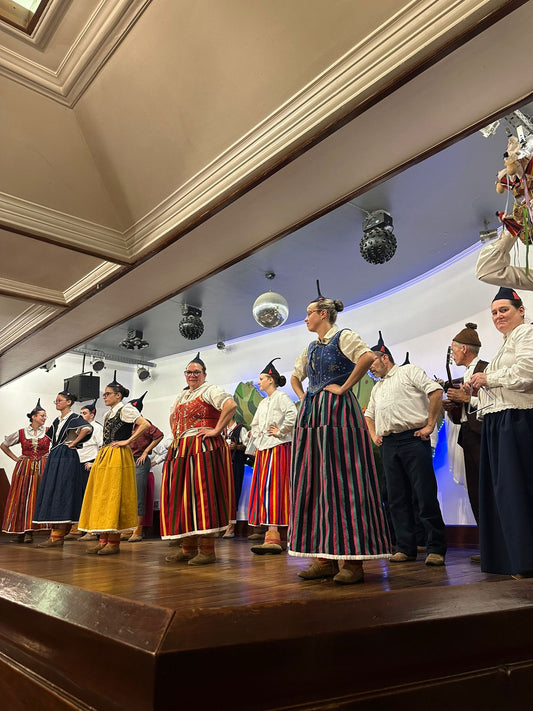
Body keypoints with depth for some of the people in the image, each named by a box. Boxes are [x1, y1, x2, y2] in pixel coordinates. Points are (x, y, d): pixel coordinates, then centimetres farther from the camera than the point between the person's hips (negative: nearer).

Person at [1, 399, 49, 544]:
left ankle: (29, 532, -2)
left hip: (42, 468, -1)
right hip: (24, 468, 1)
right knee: (21, 498, -1)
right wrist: (15, 458, 9)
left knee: (38, 498, -6)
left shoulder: (48, 432, 3)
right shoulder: (21, 433, 5)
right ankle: (20, 531, 5)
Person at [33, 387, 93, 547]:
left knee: (60, 493, -11)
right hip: (54, 458, 9)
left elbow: (88, 428, -26)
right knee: (51, 493, 7)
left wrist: (74, 443, -18)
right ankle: (55, 533, 12)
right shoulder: (57, 421, 18)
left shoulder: (74, 418, -7)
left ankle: (58, 535, -9)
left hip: (67, 458, -9)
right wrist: (53, 451, 19)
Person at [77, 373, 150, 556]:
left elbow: (145, 424, -18)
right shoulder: (108, 414, 20)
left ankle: (114, 542, -4)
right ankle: (103, 539, 11)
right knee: (101, 496, 6)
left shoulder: (125, 409, -5)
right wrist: (98, 458, 16)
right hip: (104, 456, 9)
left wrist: (127, 441, -16)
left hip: (118, 457, -9)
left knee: (114, 496, -9)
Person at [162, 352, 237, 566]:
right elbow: (172, 418, 37)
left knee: (202, 494, -9)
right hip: (180, 450, 8)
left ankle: (207, 550, -3)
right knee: (181, 496, 7)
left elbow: (231, 405, -20)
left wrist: (217, 429, -19)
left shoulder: (210, 390, -3)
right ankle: (188, 548, 16)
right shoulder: (182, 395, 22)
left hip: (203, 448, -8)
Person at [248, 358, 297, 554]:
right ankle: (272, 535, 8)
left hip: (277, 448, -9)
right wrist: (256, 437, 18)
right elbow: (254, 424, 34)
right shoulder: (263, 402, 22)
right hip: (263, 449, 9)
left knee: (270, 487, -16)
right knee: (262, 489, 4)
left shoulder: (281, 396, -4)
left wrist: (280, 431, -15)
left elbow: (292, 415, -22)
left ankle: (273, 536, -18)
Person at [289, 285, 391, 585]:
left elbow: (368, 357, -21)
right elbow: (295, 377, 33)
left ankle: (353, 560, -1)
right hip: (312, 415, 8)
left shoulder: (343, 336, -2)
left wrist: (344, 387, -16)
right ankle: (325, 557, 11)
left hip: (338, 413, -8)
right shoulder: (311, 348, 20)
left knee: (341, 480, -9)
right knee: (313, 482, 4)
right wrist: (304, 397, 14)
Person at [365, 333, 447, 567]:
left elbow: (436, 391, -7)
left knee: (426, 495, -6)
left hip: (413, 439, -7)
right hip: (388, 445, 7)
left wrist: (429, 425, -10)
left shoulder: (409, 372, 5)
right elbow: (369, 414, 35)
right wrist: (374, 435, 17)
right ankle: (406, 548, 13)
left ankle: (436, 549, 2)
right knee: (397, 499, 6)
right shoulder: (377, 387, 26)